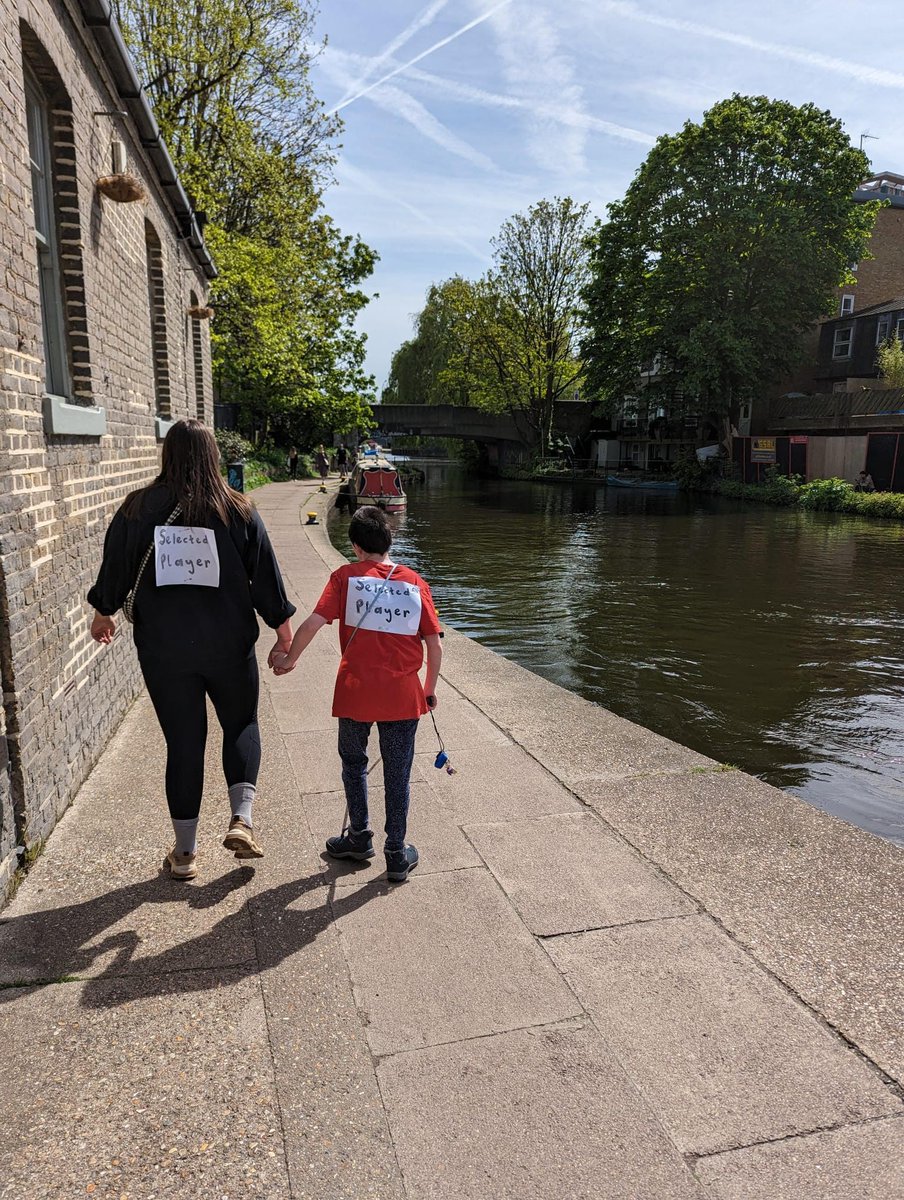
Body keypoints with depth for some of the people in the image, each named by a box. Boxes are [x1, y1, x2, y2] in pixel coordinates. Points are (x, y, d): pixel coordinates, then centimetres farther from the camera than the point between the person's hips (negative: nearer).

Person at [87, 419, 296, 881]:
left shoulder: (138, 508, -3)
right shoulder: (237, 510, -5)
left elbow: (114, 569, 6)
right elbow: (265, 575, -2)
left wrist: (103, 612, 25)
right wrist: (283, 627, 9)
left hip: (163, 648, 1)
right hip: (228, 646, -1)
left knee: (183, 742, 11)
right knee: (241, 726, 20)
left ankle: (184, 853, 20)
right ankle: (241, 818, 5)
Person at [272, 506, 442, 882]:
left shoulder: (346, 576, -1)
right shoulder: (415, 582, 4)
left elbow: (312, 623, -9)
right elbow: (434, 645, 1)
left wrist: (288, 659, 7)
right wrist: (430, 690, 15)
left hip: (355, 692, -1)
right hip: (403, 695, 1)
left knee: (353, 762, 23)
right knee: (397, 773, 13)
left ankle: (360, 835, 32)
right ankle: (396, 854, 21)